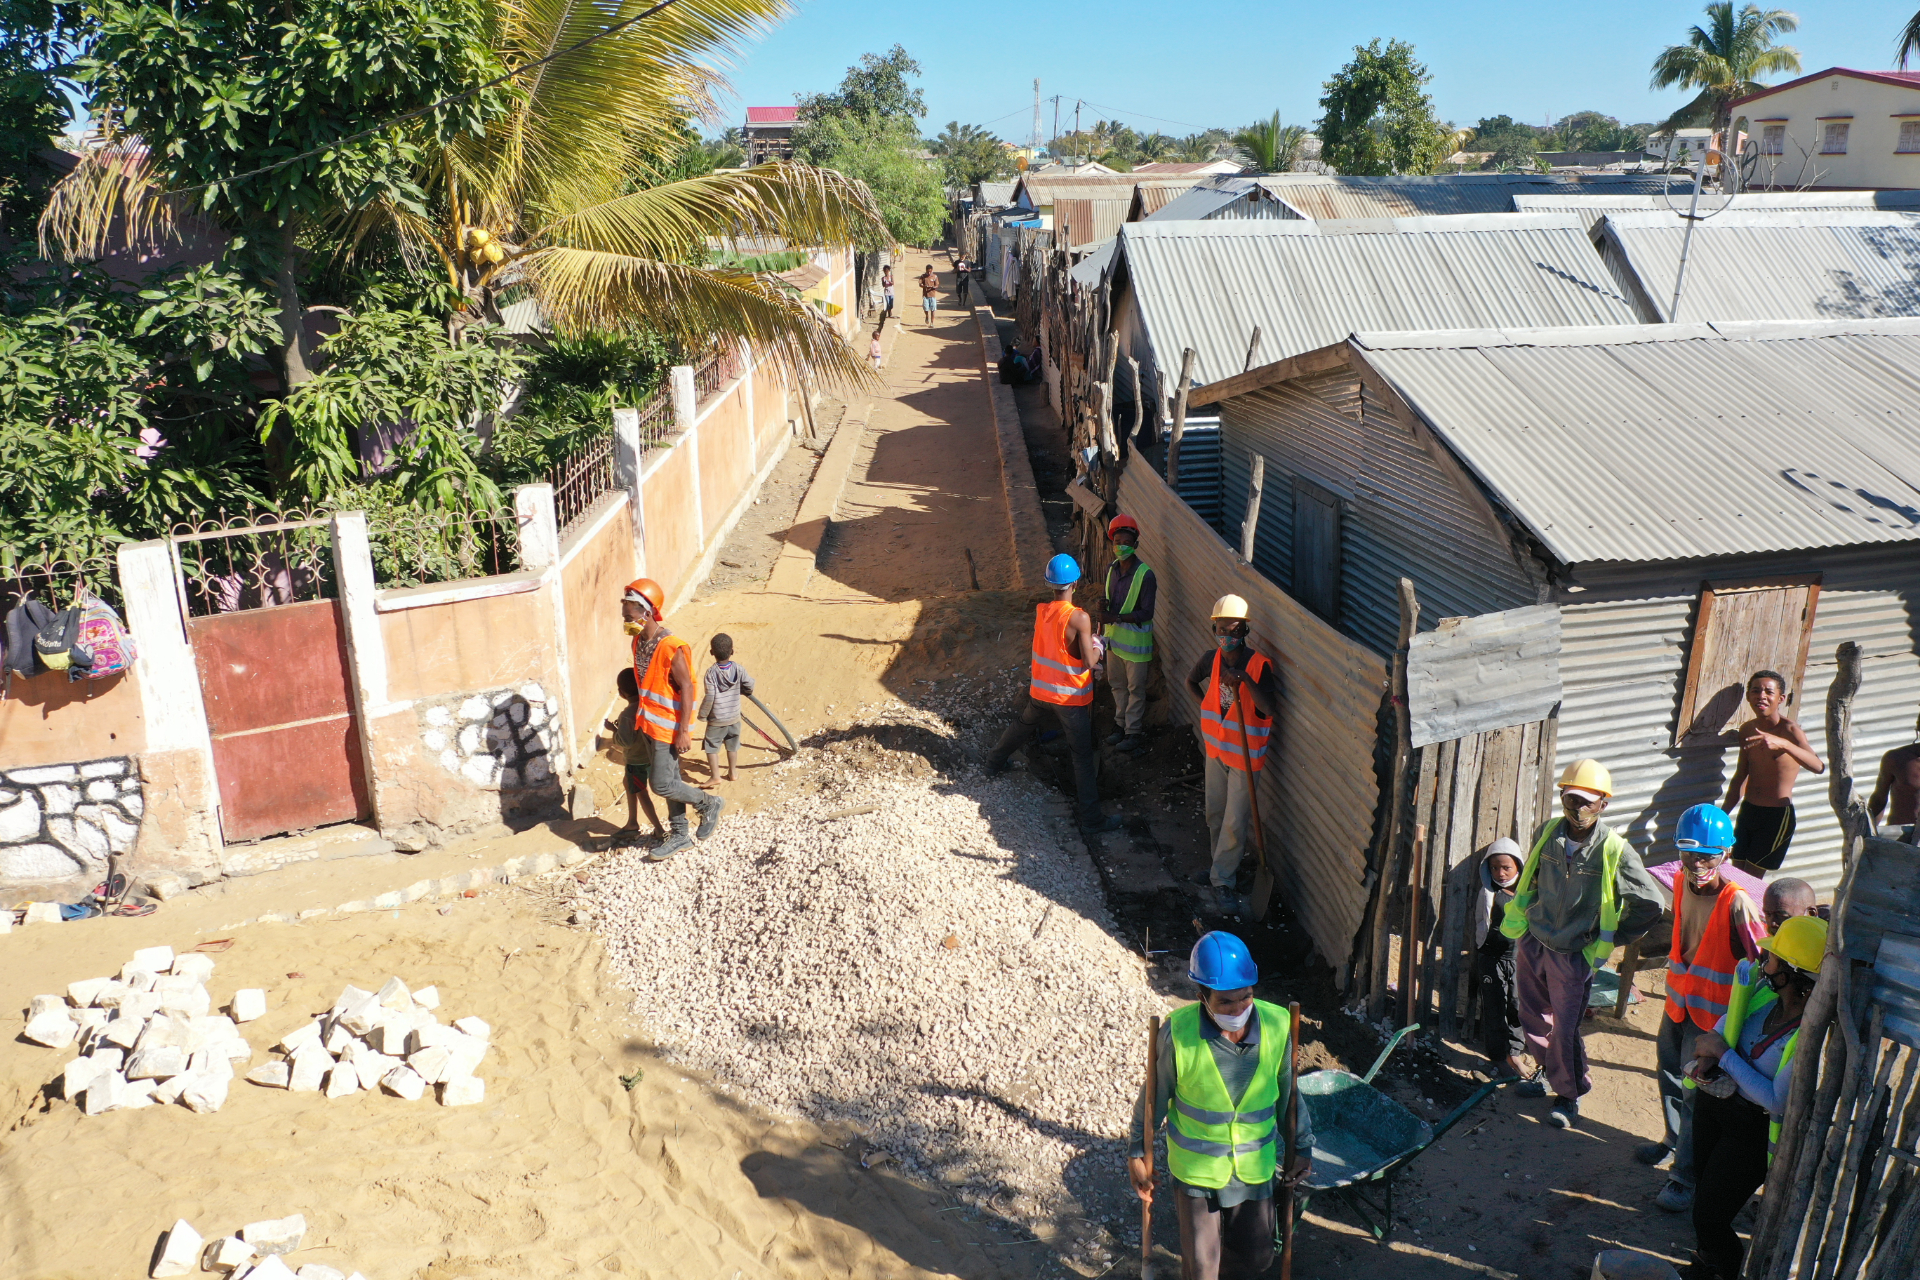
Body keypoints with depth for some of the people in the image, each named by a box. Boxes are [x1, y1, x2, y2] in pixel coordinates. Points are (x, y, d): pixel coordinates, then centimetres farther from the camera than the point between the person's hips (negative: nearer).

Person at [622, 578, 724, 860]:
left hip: (669, 727, -8)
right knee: (670, 780, 16)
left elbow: (686, 689, -21)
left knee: (661, 784, -6)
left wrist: (683, 732, -21)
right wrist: (640, 718, 20)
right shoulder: (639, 641, 3)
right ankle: (680, 836, 27)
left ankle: (709, 804, 16)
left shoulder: (671, 648, -23)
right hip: (652, 724, 8)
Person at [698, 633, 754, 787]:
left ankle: (715, 775, 6)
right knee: (732, 746, 18)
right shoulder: (738, 669, -9)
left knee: (712, 746, 8)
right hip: (734, 717, 4)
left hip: (716, 719, -4)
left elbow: (709, 697, -19)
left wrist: (702, 714, -6)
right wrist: (744, 690, 22)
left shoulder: (711, 672, -18)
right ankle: (732, 773, 26)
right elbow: (749, 685, -1)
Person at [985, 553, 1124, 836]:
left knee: (1021, 726, 33)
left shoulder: (1039, 612, -6)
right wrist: (1097, 645, -3)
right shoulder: (1079, 618, -24)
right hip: (1070, 697, -6)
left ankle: (995, 763, 54)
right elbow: (1090, 663, -24)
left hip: (1039, 690, 6)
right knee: (1083, 756, 0)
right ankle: (1091, 818, 2)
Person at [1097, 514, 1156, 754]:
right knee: (1117, 684, 20)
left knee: (1135, 689, 7)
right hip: (1114, 637, 7)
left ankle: (1134, 732, 19)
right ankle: (1121, 725, 36)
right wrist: (1104, 605, -8)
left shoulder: (1145, 576, -21)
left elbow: (1146, 613, -23)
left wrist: (1116, 617, -32)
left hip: (1135, 641, -7)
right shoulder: (1111, 569, 1)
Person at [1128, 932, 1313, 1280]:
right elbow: (1154, 1097, -8)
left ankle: (1226, 1229, 47)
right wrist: (1138, 1152, 1)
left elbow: (1287, 1091, 0)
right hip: (1195, 1169, -2)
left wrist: (1301, 1146, 10)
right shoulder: (1177, 1033, -24)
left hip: (1255, 1169, 2)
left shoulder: (1277, 1025, -17)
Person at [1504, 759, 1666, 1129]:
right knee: (1533, 1017, 18)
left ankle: (1569, 1094, 27)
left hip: (1572, 956, -4)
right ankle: (1548, 1071, 44)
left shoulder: (1615, 852, -18)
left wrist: (1609, 939, -5)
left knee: (1565, 1030, 3)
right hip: (1531, 943, 4)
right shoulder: (1547, 833, -6)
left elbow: (1652, 904, -9)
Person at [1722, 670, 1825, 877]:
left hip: (1777, 816, -6)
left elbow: (1819, 766, -35)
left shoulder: (1790, 730, -16)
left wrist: (1782, 743, -50)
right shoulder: (1747, 730, 5)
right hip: (1747, 811, 6)